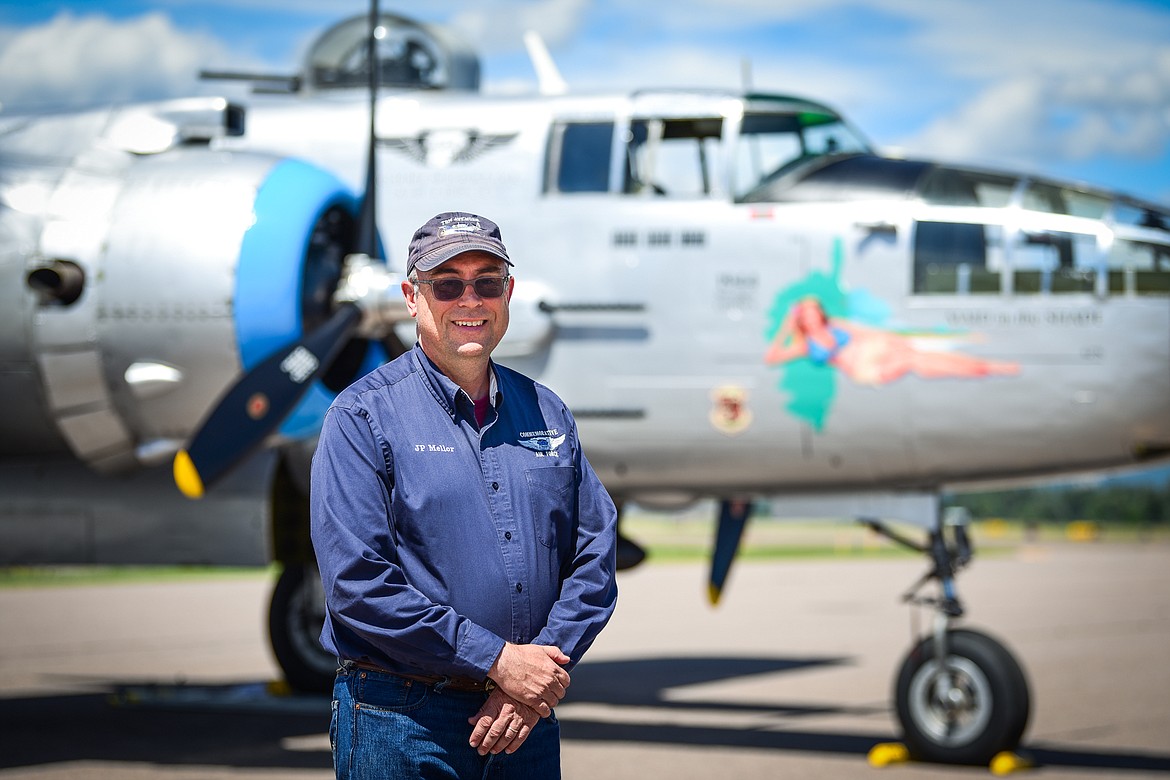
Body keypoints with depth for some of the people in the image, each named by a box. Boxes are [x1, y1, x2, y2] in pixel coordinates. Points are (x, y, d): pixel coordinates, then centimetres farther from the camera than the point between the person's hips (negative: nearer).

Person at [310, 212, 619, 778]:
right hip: (402, 725, -4)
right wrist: (498, 660, -16)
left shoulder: (547, 414, 11)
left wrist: (545, 661, -8)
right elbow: (357, 582, -14)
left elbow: (594, 556, 8)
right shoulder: (362, 416, -5)